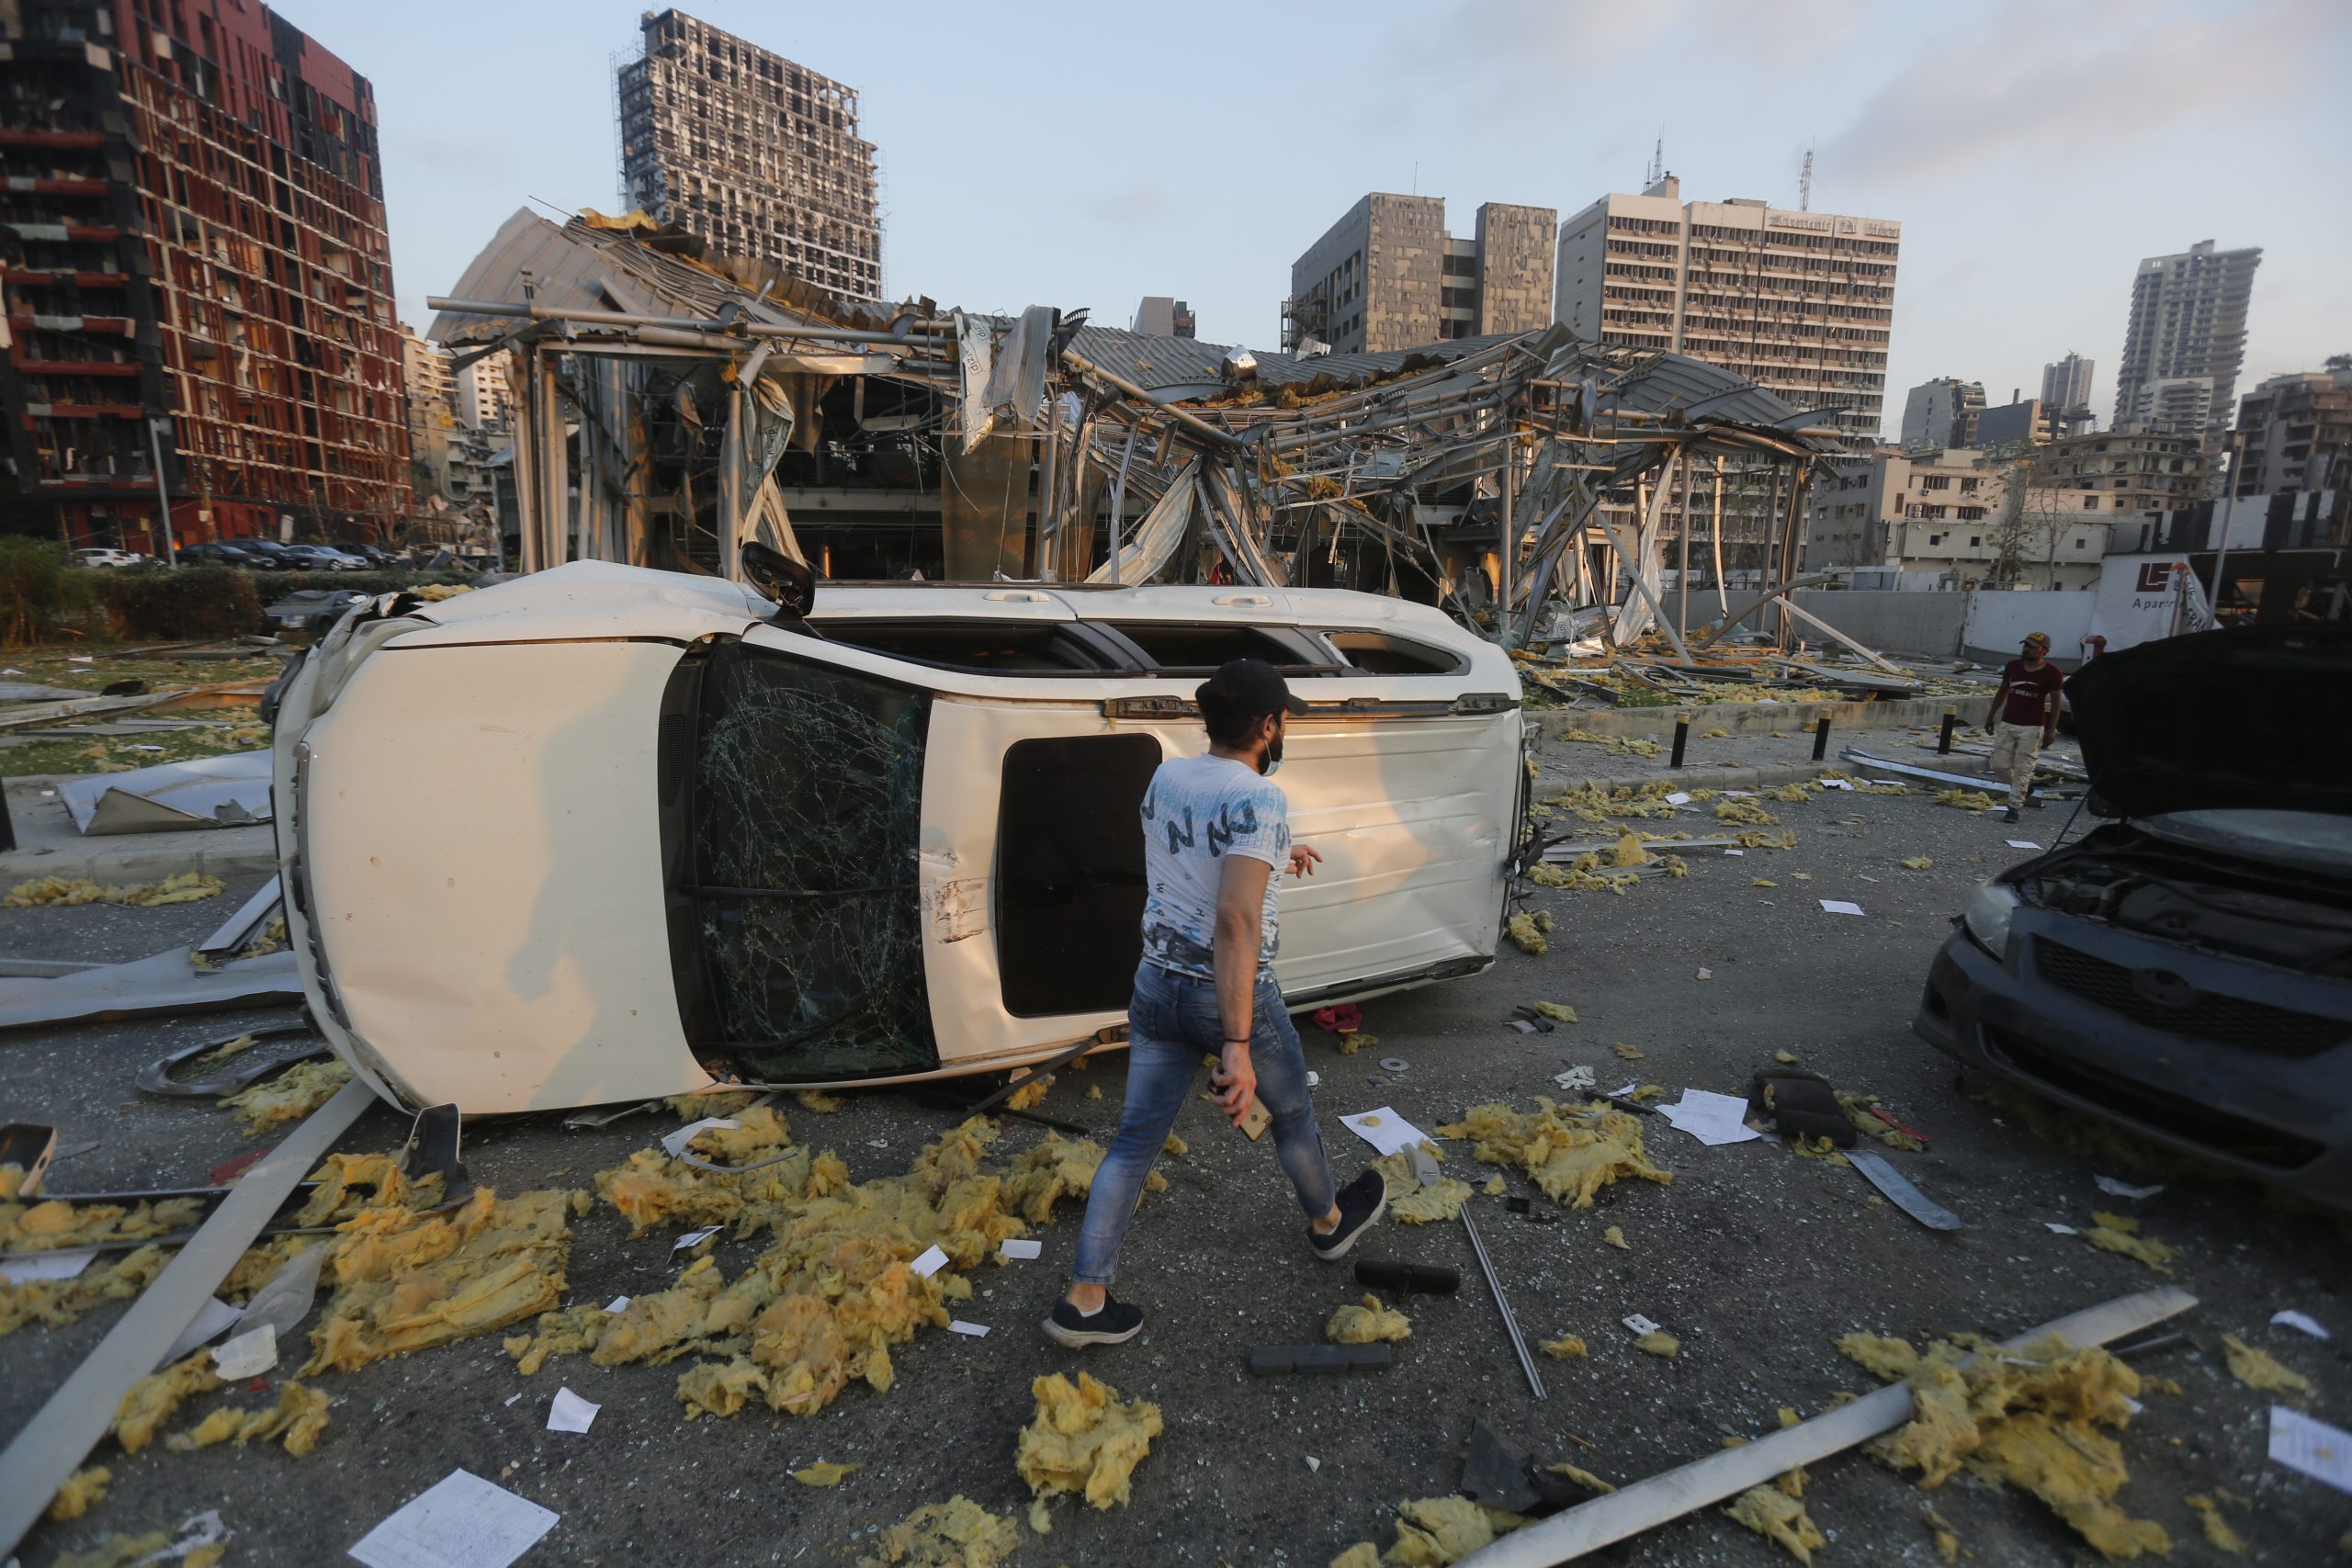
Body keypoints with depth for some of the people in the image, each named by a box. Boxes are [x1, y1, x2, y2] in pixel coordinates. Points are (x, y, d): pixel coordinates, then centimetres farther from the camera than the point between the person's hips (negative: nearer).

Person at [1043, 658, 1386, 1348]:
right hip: (1231, 996, -5)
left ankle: (1083, 1300, 16)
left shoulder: (1164, 778, 1)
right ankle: (1328, 1223, 48)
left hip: (1157, 985, 6)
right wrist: (1238, 1045, -32)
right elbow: (1236, 920, -31)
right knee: (1293, 1111, 22)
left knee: (1134, 1141, 12)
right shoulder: (1258, 800, -22)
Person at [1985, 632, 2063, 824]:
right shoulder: (2012, 666, 4)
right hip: (2006, 724, 4)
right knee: (1999, 766, 4)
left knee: (2022, 769, -3)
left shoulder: (2051, 673, -6)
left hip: (2032, 728, -4)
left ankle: (2014, 807, 1)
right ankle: (2025, 786, 31)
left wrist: (2051, 730, -8)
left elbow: (2055, 703, -3)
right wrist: (1990, 717, 15)